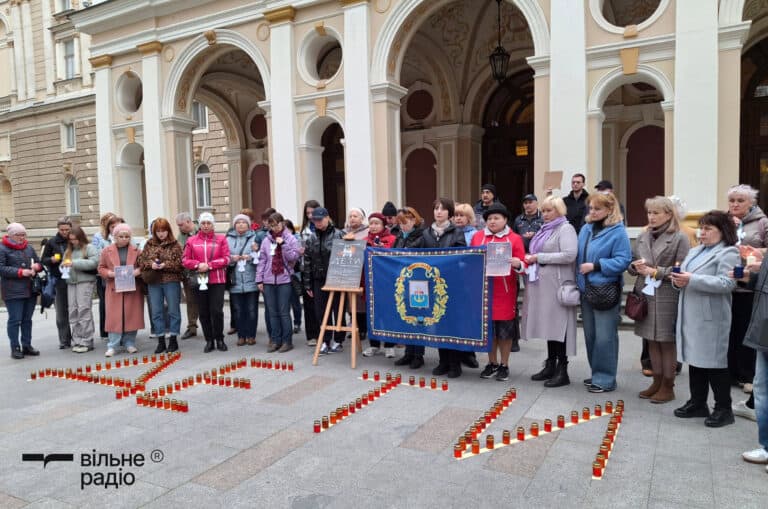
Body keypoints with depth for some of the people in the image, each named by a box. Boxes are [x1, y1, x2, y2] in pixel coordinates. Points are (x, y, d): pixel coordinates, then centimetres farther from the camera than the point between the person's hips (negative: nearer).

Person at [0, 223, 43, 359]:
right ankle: (15, 348, 6)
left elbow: (39, 263, 21)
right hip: (13, 291, -5)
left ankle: (27, 345, 20)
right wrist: (20, 272, -20)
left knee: (27, 319, 12)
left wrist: (37, 266, -2)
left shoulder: (29, 248, 13)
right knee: (15, 320, -2)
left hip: (30, 290, 6)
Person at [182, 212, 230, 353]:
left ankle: (219, 339, 11)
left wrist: (209, 265, -13)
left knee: (217, 310, -6)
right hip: (199, 280, 2)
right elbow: (185, 260, 5)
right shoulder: (191, 241, 7)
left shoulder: (221, 239, 4)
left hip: (217, 280, -2)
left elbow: (226, 259, -4)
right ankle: (209, 341, 18)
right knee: (203, 312, 6)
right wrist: (197, 265, -14)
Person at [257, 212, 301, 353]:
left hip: (284, 280, -3)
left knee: (284, 312, -2)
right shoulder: (266, 240, 8)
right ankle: (275, 340, 17)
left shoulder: (290, 238, 1)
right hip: (268, 281, 3)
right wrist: (259, 279, 5)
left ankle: (287, 341, 8)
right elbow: (262, 260, 8)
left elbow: (294, 257, -7)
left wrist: (283, 244, -15)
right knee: (272, 313, 8)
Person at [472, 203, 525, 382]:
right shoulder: (477, 236, 7)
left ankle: (504, 365, 19)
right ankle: (492, 363, 25)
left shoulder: (514, 238, -2)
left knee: (505, 330, 4)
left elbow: (522, 265, -3)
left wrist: (518, 264, -24)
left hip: (504, 292, -3)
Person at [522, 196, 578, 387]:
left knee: (558, 324, -4)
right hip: (542, 283, 8)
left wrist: (539, 257, -15)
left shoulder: (565, 228, -6)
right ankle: (550, 366, 21)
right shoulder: (545, 229, 18)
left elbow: (569, 255, -19)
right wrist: (531, 259, 5)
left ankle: (562, 371, 4)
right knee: (548, 324, 12)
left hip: (557, 284, -8)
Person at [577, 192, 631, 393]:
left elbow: (623, 260, -15)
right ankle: (597, 373, 28)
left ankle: (605, 379, 10)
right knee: (590, 334, 14)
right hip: (586, 289, 7)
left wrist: (595, 266, -18)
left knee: (605, 336, -2)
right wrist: (578, 279, 8)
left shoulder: (618, 232, -9)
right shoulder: (586, 229, 11)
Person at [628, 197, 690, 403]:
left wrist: (654, 271, -15)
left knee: (667, 342, 4)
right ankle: (657, 382, 25)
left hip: (667, 298, -5)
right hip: (645, 295, 5)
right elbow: (632, 264, 15)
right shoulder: (643, 237, 11)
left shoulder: (679, 238, -5)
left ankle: (668, 386, 17)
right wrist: (636, 267, -6)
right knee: (651, 341, 12)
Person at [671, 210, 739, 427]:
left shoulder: (728, 253, -7)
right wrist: (679, 280, -3)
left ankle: (723, 409, 13)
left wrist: (692, 280, -26)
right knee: (695, 360, 14)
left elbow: (726, 284, -20)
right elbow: (687, 276, 20)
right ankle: (697, 403, 25)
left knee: (714, 363, 0)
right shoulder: (695, 251, 18)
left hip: (711, 317, -8)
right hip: (690, 315, 8)